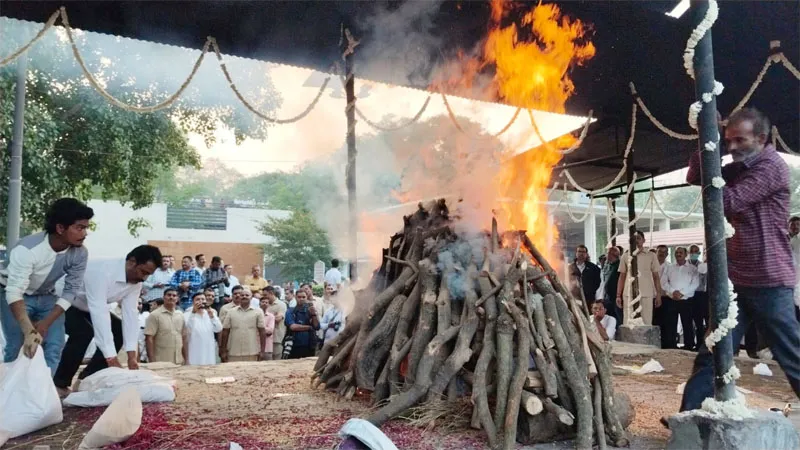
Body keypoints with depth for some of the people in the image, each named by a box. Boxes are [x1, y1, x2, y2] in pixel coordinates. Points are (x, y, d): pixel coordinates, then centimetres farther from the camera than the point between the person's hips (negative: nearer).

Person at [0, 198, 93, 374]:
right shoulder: (27, 249, -37)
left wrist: (46, 323, -23)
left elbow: (71, 291, -15)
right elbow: (15, 293, -41)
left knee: (54, 345, -8)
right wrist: (29, 332, -51)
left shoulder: (80, 253, -24)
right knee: (17, 346, -17)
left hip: (46, 296, 4)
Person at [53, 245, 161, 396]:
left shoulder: (136, 281, -15)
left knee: (118, 332, -5)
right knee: (83, 333, -30)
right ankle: (59, 384, -11)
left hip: (88, 307, 8)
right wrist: (111, 358, -44)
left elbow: (130, 313, -17)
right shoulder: (102, 271, -40)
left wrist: (132, 355, -25)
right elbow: (99, 313, -43)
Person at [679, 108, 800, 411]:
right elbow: (695, 178, 13)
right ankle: (689, 416, 9)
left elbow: (729, 201, -19)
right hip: (735, 279, 8)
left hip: (768, 281, -8)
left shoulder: (771, 166, -11)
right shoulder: (739, 169, 16)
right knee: (711, 354, 5)